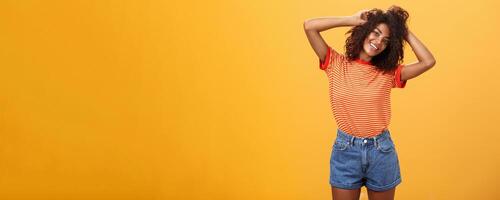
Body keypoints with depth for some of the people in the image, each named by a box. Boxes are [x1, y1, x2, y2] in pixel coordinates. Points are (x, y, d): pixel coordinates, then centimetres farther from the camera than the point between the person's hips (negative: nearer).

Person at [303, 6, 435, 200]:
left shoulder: (388, 73, 1)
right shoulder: (337, 65, -2)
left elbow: (428, 62, -10)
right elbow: (309, 26, -10)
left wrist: (405, 31, -3)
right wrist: (353, 20, -5)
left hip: (381, 150, 2)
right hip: (346, 149, -1)